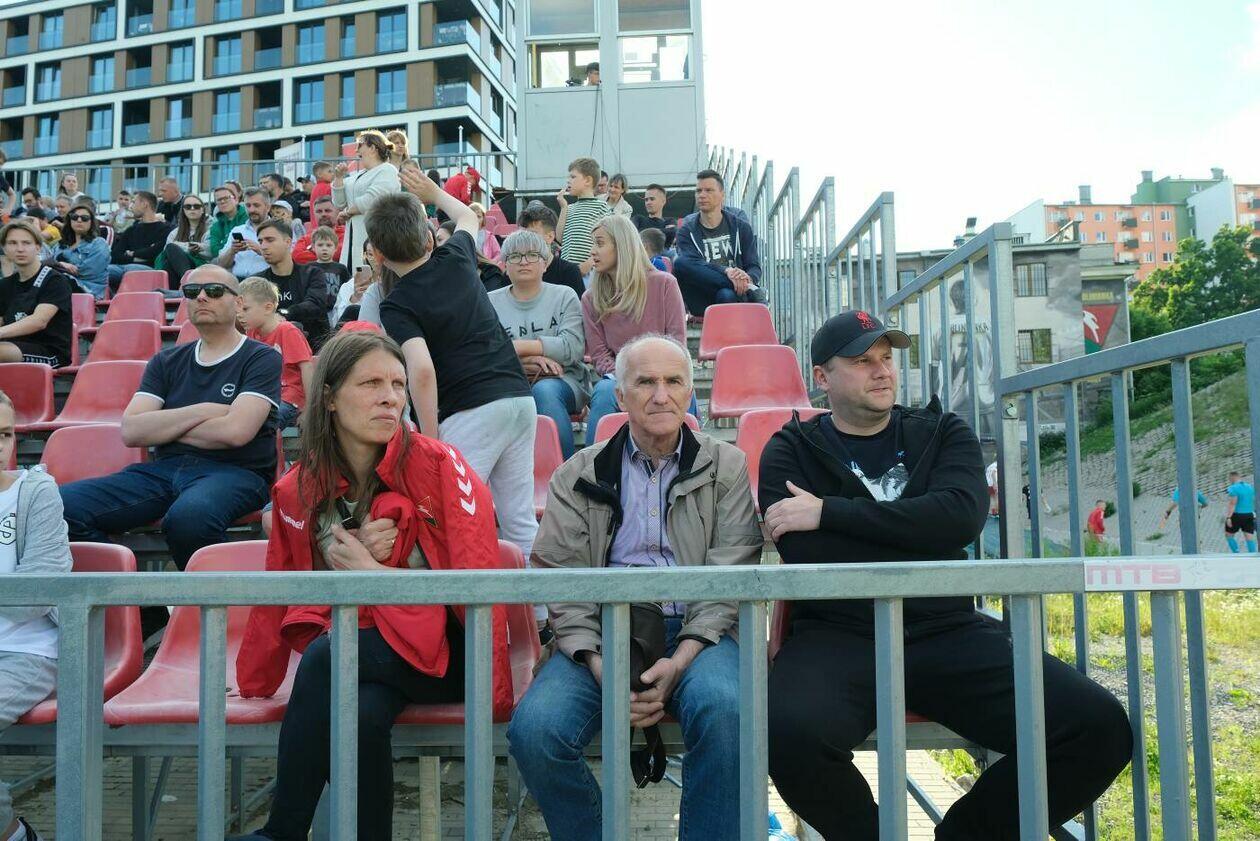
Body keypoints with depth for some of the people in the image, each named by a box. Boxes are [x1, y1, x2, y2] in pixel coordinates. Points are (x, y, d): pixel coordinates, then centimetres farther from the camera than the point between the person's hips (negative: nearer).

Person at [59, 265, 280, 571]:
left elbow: (236, 431, -12)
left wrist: (165, 427, 3)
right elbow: (131, 431, 7)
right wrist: (203, 411, -3)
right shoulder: (167, 361, 19)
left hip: (235, 472, -5)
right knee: (61, 506, -19)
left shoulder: (263, 359, 4)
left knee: (188, 517, -39)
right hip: (164, 468, 5)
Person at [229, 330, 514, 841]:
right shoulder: (297, 491, 4)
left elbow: (478, 583, -10)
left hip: (442, 651, -3)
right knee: (362, 715, -31)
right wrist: (255, 684, 15)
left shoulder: (439, 465, -9)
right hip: (352, 651, 3)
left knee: (326, 654, -28)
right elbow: (281, 597, 14)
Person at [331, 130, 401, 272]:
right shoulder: (357, 175, 23)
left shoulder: (387, 171, -2)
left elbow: (371, 199, -14)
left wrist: (347, 212, -2)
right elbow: (339, 203, 20)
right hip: (353, 235, 8)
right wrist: (338, 177, 9)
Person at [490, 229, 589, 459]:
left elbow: (573, 348, -4)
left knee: (545, 390, -35)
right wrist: (526, 360, -13)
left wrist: (517, 346, -7)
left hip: (561, 381, 0)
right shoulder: (490, 302, 15)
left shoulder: (564, 296, 12)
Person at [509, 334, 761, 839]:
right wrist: (599, 666, -12)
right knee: (533, 729, -24)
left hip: (694, 633, -1)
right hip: (602, 633, 1)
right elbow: (560, 581, 5)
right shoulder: (578, 476, 14)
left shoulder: (727, 467, 12)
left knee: (724, 709, -34)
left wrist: (679, 661, -13)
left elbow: (730, 577, 2)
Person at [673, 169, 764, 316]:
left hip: (735, 298, -1)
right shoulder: (687, 230, 11)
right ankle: (747, 289, -29)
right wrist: (725, 271, -27)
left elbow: (755, 268, 9)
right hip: (701, 302, 1)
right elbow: (692, 264, -9)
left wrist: (747, 278, -18)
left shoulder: (740, 227, 15)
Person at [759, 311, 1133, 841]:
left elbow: (960, 516, -6)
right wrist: (923, 540, -1)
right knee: (791, 733, -34)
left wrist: (829, 511, -9)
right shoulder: (791, 451, 8)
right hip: (838, 636, -2)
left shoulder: (943, 434, 16)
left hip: (948, 632, 3)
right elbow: (808, 557, -8)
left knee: (1101, 729, -19)